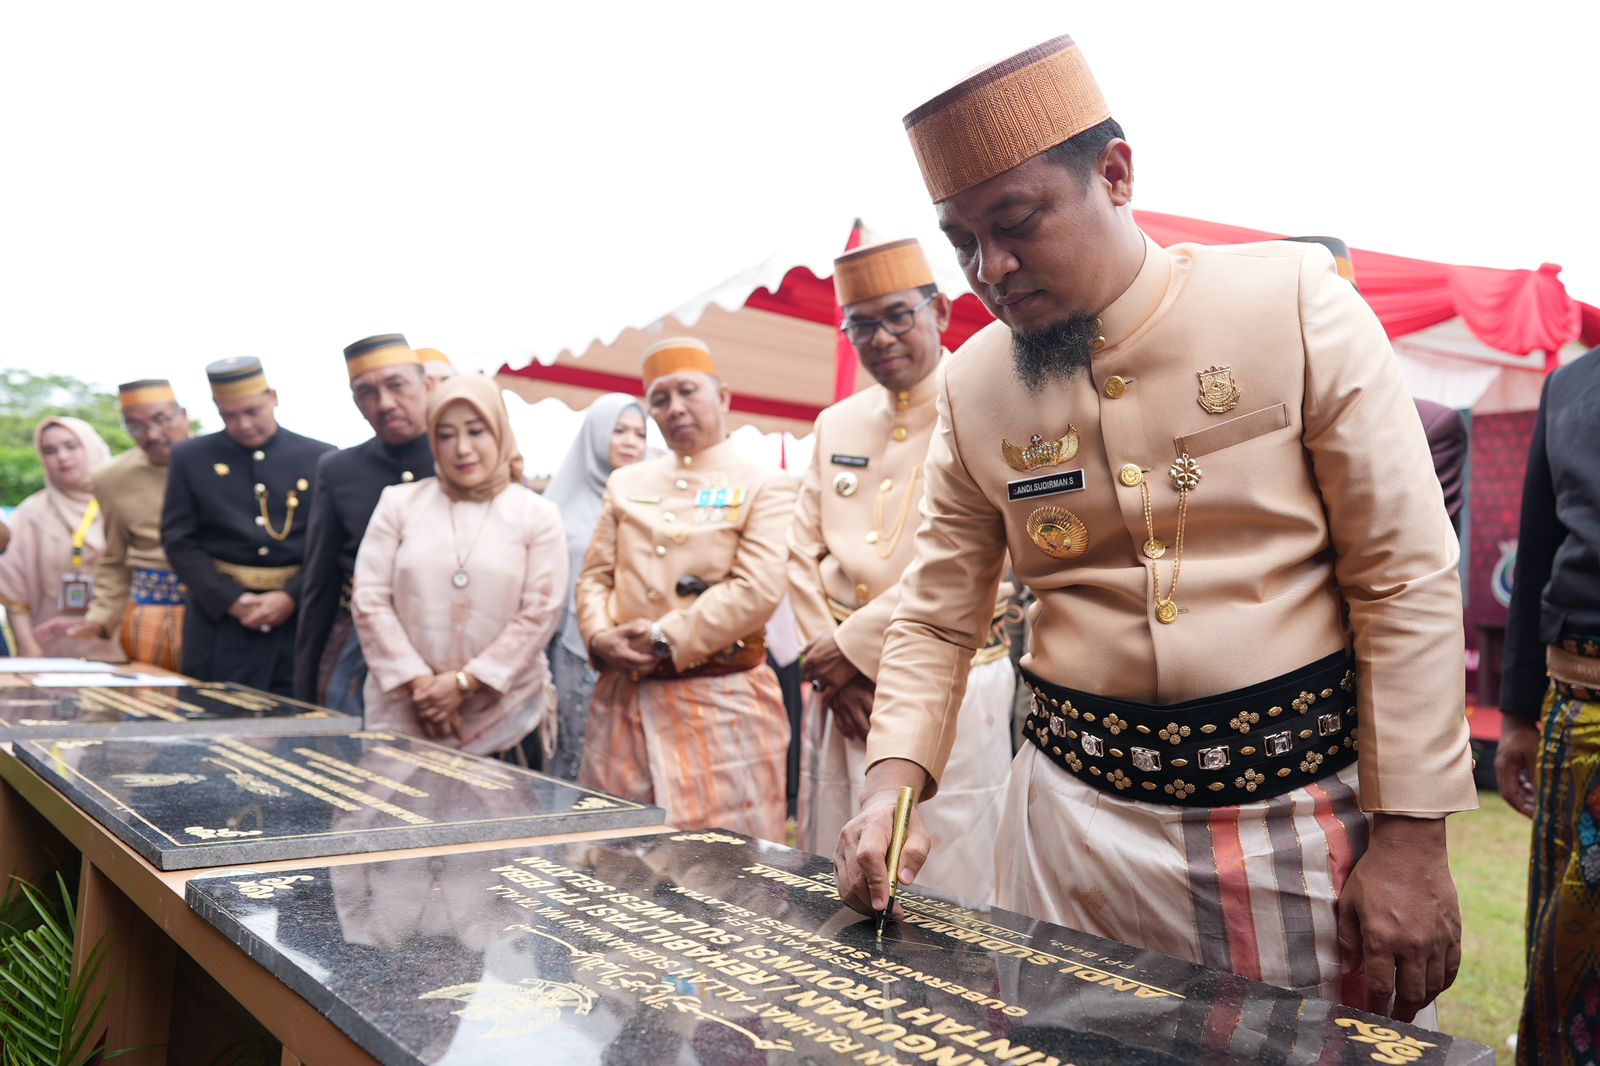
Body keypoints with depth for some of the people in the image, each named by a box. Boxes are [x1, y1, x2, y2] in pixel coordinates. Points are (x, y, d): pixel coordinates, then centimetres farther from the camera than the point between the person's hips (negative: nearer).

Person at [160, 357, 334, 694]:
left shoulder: (321, 459, 4)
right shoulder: (190, 458, 7)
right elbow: (179, 540, 3)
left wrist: (292, 597, -10)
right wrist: (230, 600, -8)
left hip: (299, 613, 0)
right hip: (220, 620, 0)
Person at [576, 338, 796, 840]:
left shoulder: (764, 487, 0)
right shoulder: (625, 484, 15)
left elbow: (758, 590, -12)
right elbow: (595, 575, 13)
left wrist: (666, 638, -15)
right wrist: (601, 637, -7)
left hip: (721, 702, -4)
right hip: (623, 698, 5)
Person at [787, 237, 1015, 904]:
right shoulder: (836, 424, 12)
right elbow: (805, 554, 10)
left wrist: (852, 645, -13)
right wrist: (834, 666, -2)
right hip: (841, 686, 6)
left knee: (940, 899, 4)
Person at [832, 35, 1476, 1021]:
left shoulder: (1297, 302, -9)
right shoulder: (973, 385, -1)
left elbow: (1407, 581, -8)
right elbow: (937, 619, 5)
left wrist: (1411, 836, -9)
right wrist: (895, 781, -10)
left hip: (1308, 817, -1)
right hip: (1080, 819, 2)